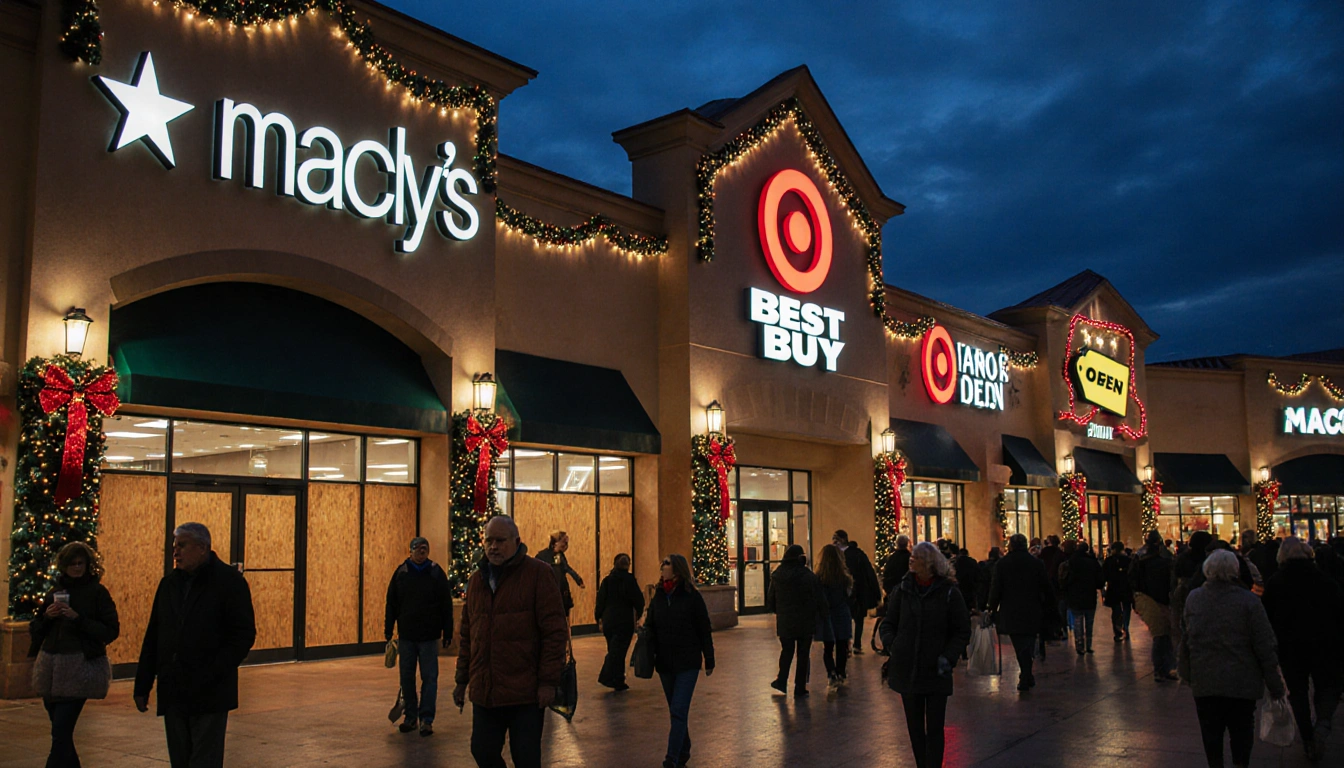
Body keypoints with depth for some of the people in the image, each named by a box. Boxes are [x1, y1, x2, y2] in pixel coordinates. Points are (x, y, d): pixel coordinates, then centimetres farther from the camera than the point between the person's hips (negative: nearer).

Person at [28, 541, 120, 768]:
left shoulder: (98, 593, -3)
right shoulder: (56, 592, 12)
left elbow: (111, 631, -8)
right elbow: (35, 630, 16)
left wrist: (78, 618, -17)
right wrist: (46, 616, -5)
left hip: (79, 669, -6)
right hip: (51, 667, 6)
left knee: (61, 732, -11)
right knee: (60, 730, 11)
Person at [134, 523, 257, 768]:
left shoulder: (229, 581, -7)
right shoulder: (169, 583, 12)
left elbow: (244, 635, -10)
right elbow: (153, 637, 15)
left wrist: (212, 675, -18)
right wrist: (142, 686, 10)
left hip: (209, 695, -6)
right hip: (172, 692, 6)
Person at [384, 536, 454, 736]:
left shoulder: (436, 572, -3)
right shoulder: (401, 572, 1)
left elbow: (446, 605, -2)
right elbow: (391, 603, 6)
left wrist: (448, 634, -4)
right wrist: (388, 631, 3)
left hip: (429, 636, -2)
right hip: (406, 635, 2)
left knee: (429, 678, 0)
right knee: (407, 678, 10)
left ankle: (426, 719, 6)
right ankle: (411, 716, 22)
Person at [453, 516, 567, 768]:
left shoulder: (538, 573, -7)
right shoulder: (477, 579, 11)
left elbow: (555, 630, -10)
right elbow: (466, 634, 17)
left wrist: (548, 681, -13)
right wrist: (462, 680, 15)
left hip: (526, 693, -5)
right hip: (484, 691, 5)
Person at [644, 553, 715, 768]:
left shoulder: (692, 596, -8)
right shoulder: (658, 596, 5)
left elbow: (704, 629, -4)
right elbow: (650, 626, 12)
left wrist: (709, 660, -3)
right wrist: (644, 631, -11)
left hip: (688, 663, -5)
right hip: (665, 663, 5)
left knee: (679, 711, -10)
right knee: (676, 711, 15)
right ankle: (684, 750, 31)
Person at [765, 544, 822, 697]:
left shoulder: (776, 576, -2)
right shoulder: (809, 576, -13)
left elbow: (770, 600, 7)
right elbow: (819, 600, -9)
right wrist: (822, 614, 6)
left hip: (784, 622, 3)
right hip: (805, 622, -3)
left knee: (786, 651, 20)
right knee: (803, 654, 7)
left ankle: (782, 681, 20)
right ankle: (800, 688, 10)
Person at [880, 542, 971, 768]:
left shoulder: (949, 592, -7)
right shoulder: (903, 590, 1)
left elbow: (962, 632, -1)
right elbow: (888, 623, 11)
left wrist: (948, 657, -13)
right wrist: (892, 645, -5)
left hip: (936, 673, -3)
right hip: (907, 671, 3)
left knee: (934, 729, 2)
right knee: (915, 728, 14)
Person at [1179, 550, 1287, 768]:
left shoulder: (1193, 599, -1)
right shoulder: (1248, 601, -12)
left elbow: (1185, 641, 5)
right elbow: (1265, 646, -10)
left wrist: (1186, 675, 15)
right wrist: (1276, 687, -3)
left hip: (1203, 682, 2)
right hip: (1241, 682, -2)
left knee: (1211, 734, 12)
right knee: (1241, 734, 11)